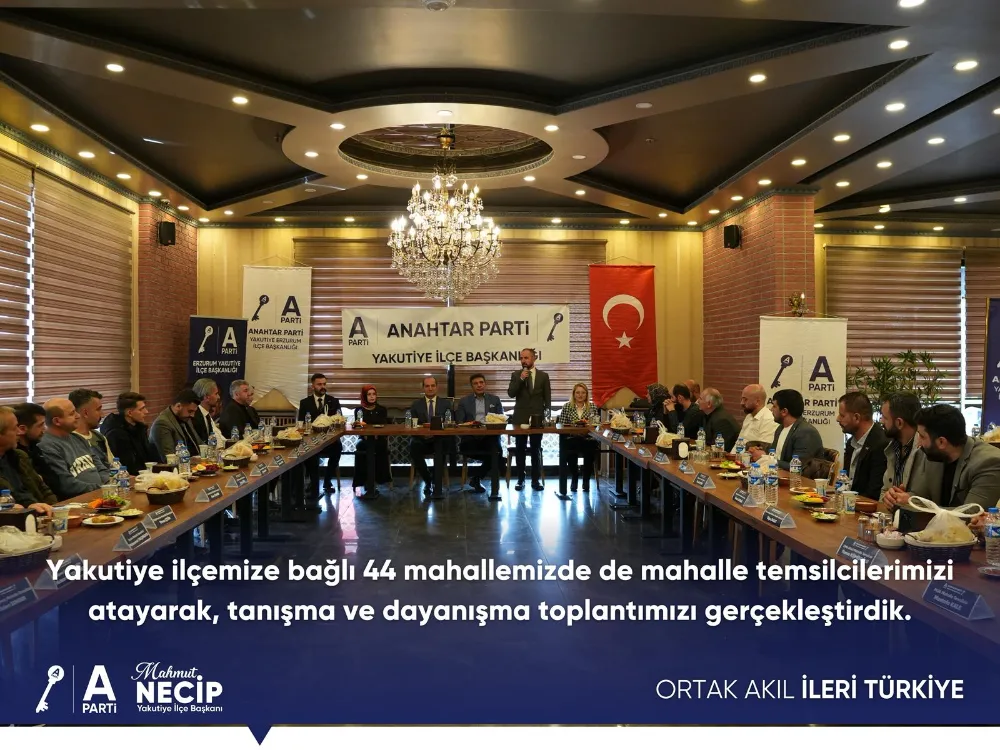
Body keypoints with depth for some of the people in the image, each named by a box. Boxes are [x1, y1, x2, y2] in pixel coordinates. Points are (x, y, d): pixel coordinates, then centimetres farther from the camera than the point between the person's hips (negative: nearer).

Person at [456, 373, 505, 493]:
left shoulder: (495, 400, 18)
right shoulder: (464, 402, 15)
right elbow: (459, 422, 7)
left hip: (490, 435, 2)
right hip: (471, 437, -2)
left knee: (495, 450, -29)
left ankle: (476, 478, -6)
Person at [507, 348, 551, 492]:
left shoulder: (543, 376, 5)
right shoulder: (516, 375, 6)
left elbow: (547, 398, 6)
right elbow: (511, 393, -5)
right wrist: (521, 379, -15)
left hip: (537, 417, 0)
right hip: (520, 417, 1)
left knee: (536, 450, 3)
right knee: (520, 450, 3)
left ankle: (536, 480, 10)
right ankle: (520, 479, 11)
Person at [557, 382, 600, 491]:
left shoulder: (592, 407, 12)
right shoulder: (567, 407, 10)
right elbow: (561, 424, 5)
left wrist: (587, 423, -15)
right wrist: (572, 424, -13)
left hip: (587, 439, 1)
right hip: (571, 439, -1)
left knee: (589, 452, -32)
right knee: (571, 453, -33)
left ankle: (586, 480, -5)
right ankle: (574, 478, -3)